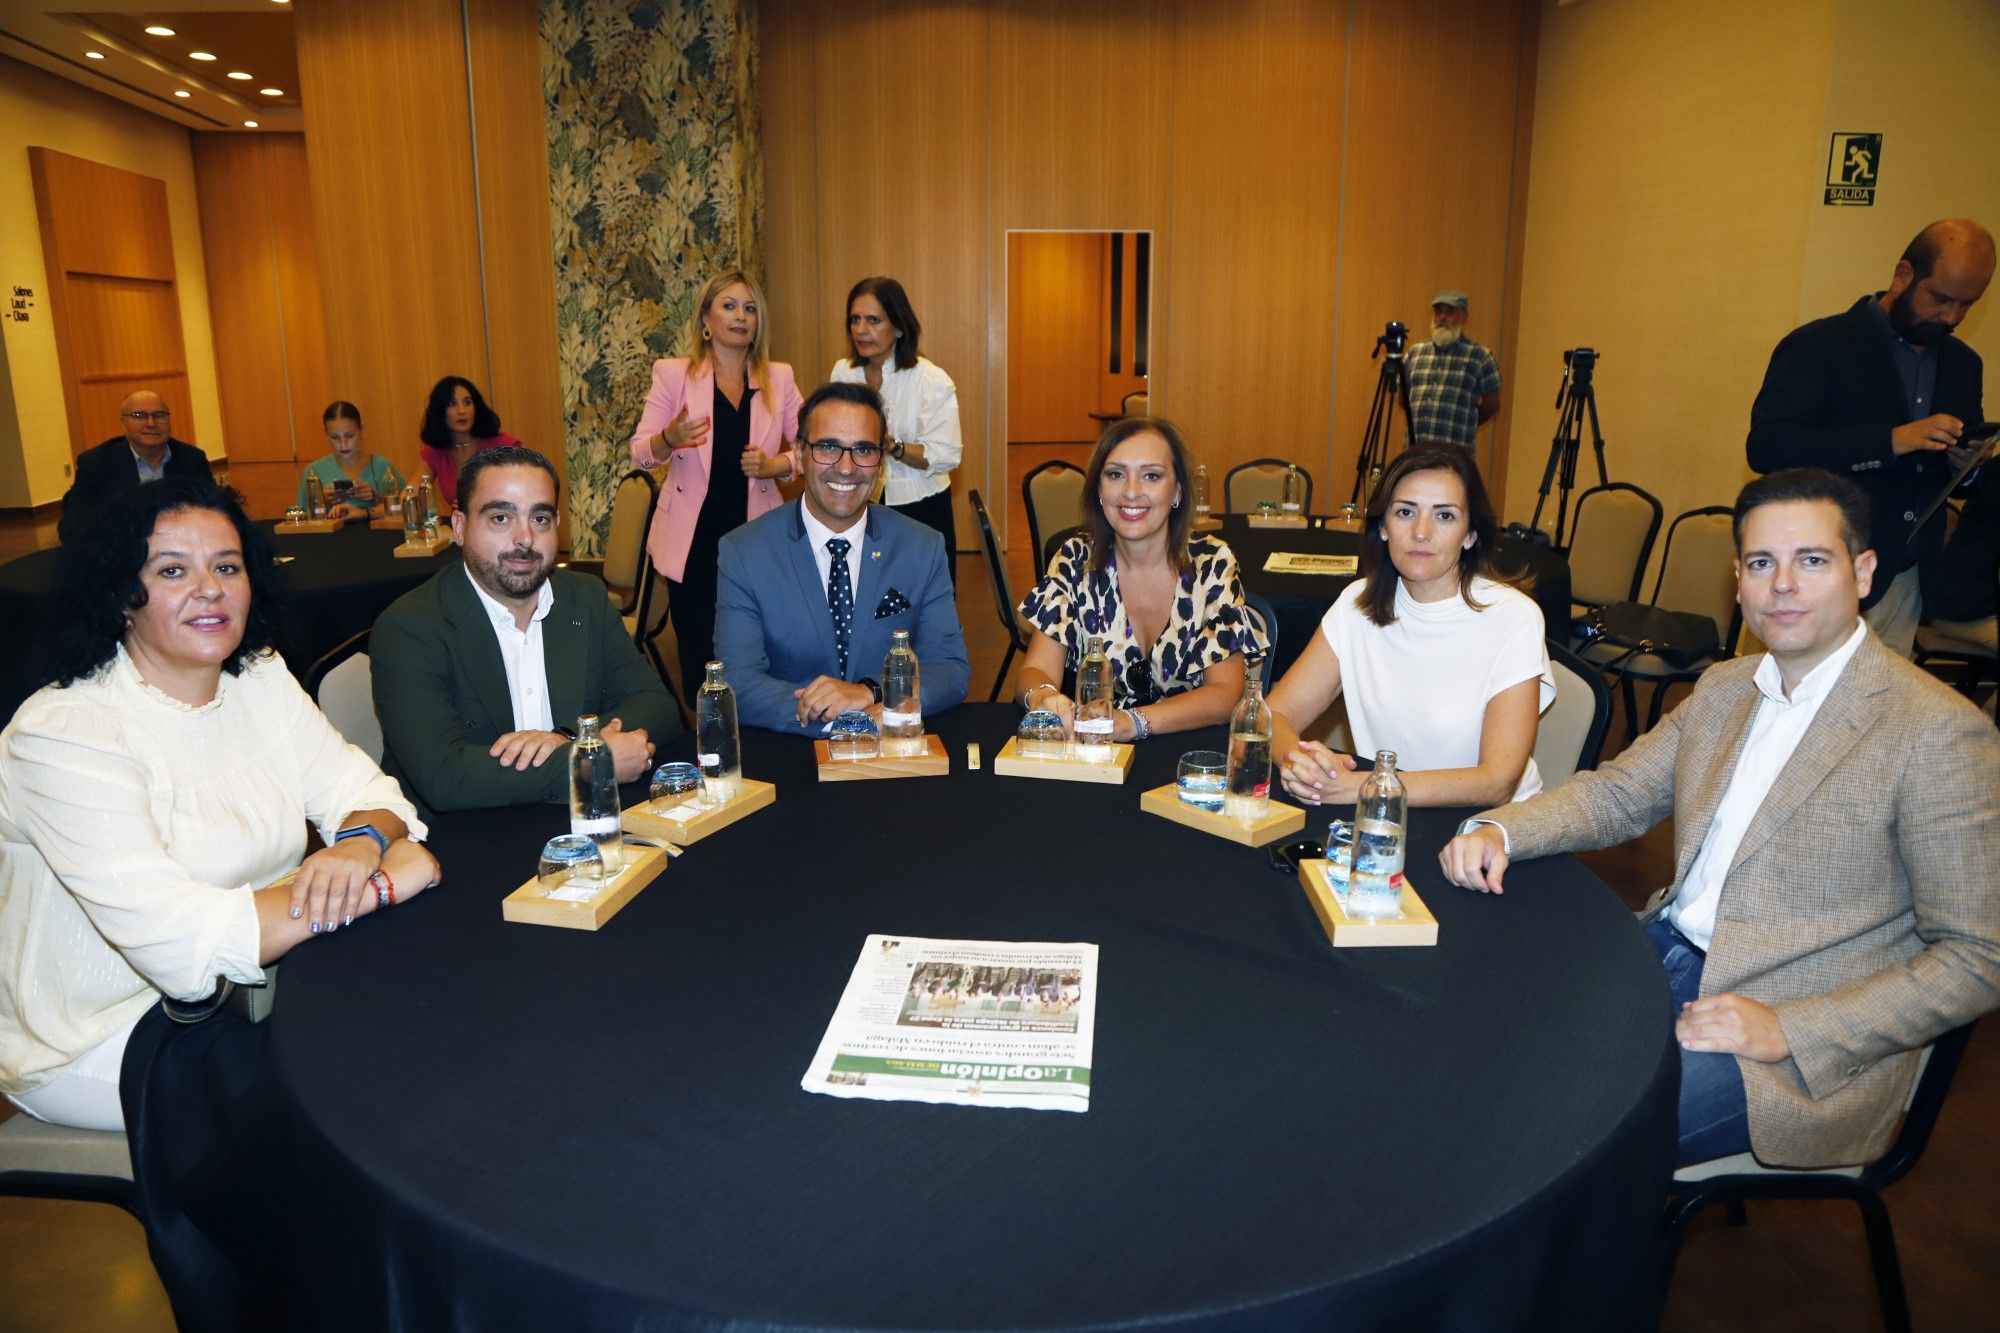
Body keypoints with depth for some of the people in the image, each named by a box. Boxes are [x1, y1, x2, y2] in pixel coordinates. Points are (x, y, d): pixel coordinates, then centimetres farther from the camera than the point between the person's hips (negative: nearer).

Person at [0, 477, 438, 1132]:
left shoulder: (262, 680, 0)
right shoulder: (63, 736, -22)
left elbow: (364, 789, -3)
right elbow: (181, 944, -31)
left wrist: (360, 844, -28)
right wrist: (379, 882, -27)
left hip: (249, 980, 6)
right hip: (102, 1038, -6)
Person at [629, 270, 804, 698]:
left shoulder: (779, 377, 5)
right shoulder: (673, 373, 0)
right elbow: (640, 453, -1)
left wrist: (777, 465, -10)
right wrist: (670, 438, -23)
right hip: (694, 539, -1)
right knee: (698, 655, 4)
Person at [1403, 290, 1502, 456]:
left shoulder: (1480, 356, 5)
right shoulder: (1415, 352, 16)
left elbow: (1492, 405, 8)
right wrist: (1419, 423, 11)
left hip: (1456, 452, -3)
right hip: (1414, 450, 4)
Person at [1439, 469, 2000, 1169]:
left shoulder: (1940, 733, -13)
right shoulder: (1724, 686, 9)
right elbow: (1615, 793, 13)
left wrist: (1787, 1029, -22)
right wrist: (1497, 831, -8)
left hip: (1806, 1049, -6)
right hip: (1669, 951, 7)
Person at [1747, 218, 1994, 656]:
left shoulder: (1963, 363, 14)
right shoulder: (1819, 345, -8)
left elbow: (1954, 479, 21)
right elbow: (1765, 446, -20)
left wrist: (1967, 464, -3)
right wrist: (1890, 441, -26)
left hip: (1909, 582, 6)